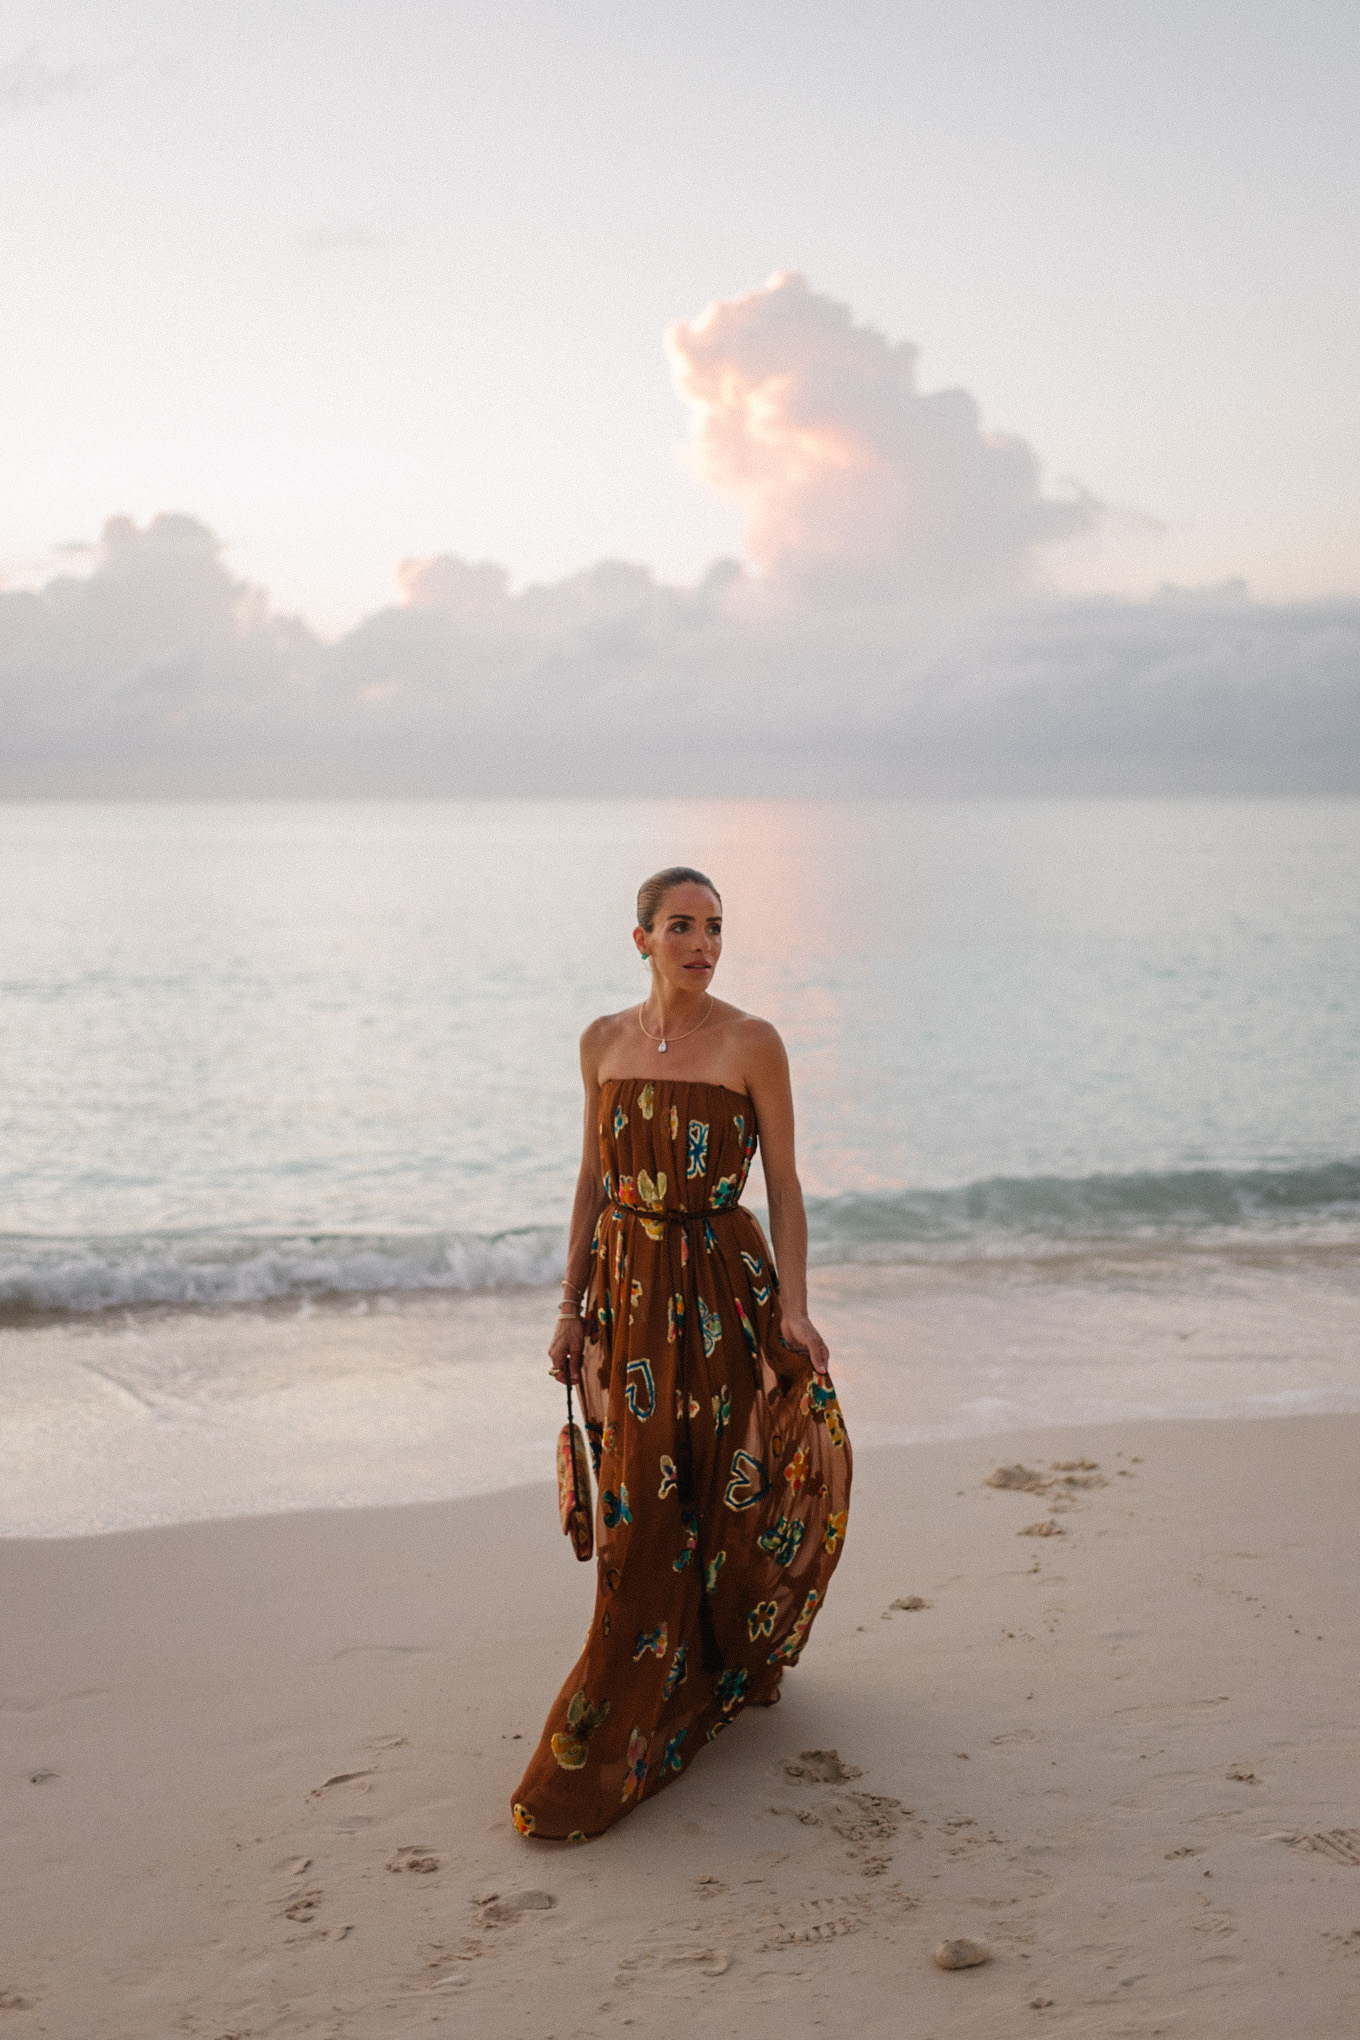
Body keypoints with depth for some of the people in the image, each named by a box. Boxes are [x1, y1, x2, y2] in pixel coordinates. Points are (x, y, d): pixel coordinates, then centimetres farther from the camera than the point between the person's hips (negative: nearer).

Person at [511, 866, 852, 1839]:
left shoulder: (752, 1043, -6)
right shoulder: (604, 1042, 6)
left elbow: (785, 1185, -5)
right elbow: (596, 1178, 11)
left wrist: (793, 1307, -14)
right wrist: (574, 1306, 9)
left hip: (725, 1285, -3)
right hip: (629, 1290, 3)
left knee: (726, 1496, 5)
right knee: (641, 1511, 5)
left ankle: (731, 1668, 31)